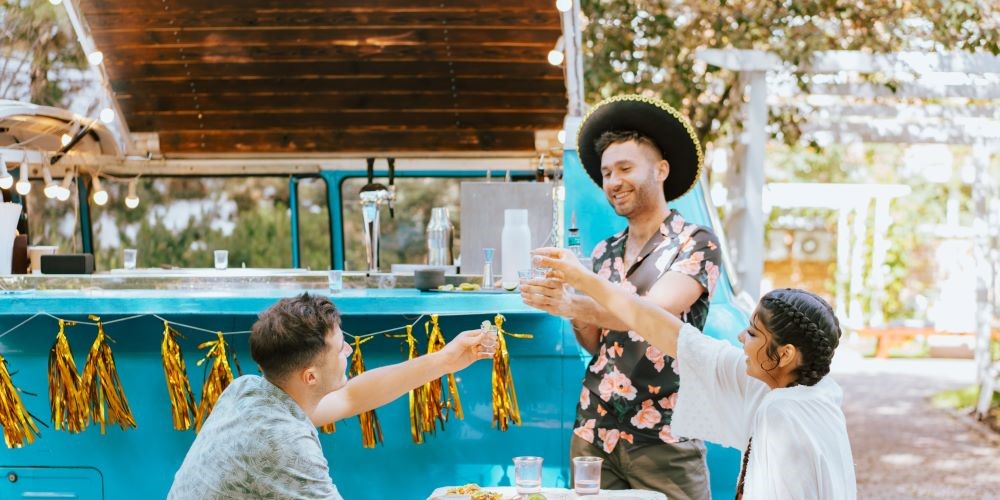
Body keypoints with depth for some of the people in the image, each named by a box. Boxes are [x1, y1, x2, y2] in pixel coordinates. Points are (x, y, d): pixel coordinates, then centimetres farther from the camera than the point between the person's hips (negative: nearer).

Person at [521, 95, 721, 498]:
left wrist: (574, 305, -35)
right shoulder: (604, 253, 11)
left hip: (663, 438, -5)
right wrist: (571, 312, -9)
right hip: (594, 432, 5)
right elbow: (596, 343, 11)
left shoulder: (696, 243, -5)